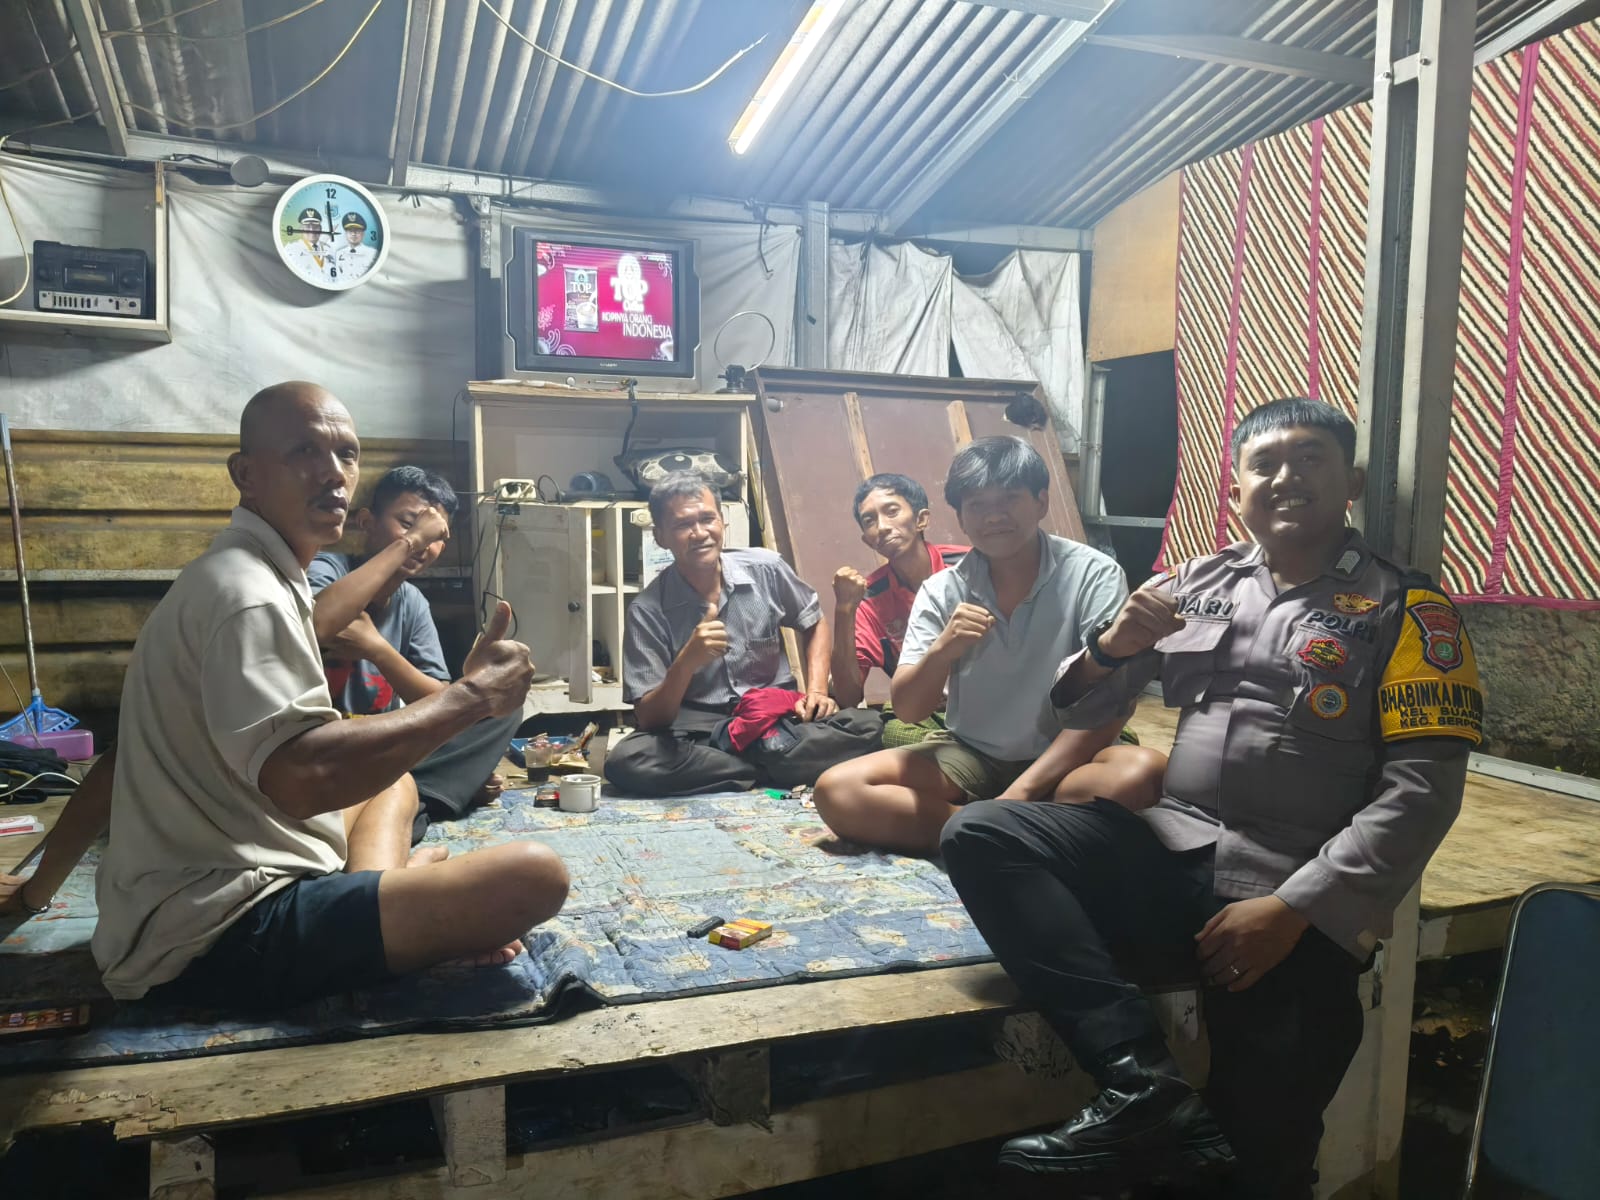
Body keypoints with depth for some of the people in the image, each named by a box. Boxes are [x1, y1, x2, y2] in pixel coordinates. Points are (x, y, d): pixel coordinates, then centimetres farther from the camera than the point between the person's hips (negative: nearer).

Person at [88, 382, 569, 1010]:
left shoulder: (250, 574, 16)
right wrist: (472, 695, -24)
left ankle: (369, 908, 6)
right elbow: (302, 776, -33)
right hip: (220, 939, -11)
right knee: (535, 875, -25)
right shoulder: (246, 594, -18)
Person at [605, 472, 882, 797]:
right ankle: (771, 772, -18)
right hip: (695, 732, -1)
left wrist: (817, 690, -2)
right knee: (626, 760, -32)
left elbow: (814, 624, 15)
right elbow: (649, 720, -13)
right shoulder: (647, 610, -11)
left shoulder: (766, 569, -4)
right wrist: (686, 662, -31)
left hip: (777, 717, 1)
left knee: (866, 725, -24)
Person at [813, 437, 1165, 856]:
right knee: (836, 791, -20)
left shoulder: (1092, 574, -12)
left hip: (1060, 759, -2)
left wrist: (1020, 793, -25)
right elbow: (907, 710, -6)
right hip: (970, 756, 3)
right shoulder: (942, 590, -4)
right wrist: (941, 652, -28)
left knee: (1143, 770, -35)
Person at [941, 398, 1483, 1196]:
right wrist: (1113, 647, -9)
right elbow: (1078, 712, 14)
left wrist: (1290, 910, -17)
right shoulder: (1195, 585, 11)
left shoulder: (1404, 610, 0)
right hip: (1175, 854, 4)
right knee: (980, 836, -19)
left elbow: (1420, 793, -8)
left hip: (1301, 907, -3)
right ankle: (1146, 1087, -26)